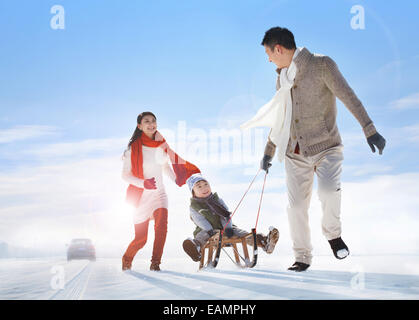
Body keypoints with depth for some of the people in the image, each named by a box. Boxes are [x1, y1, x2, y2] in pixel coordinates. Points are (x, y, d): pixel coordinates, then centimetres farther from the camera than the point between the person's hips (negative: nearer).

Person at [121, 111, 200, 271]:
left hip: (159, 193, 3)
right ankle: (127, 259, 32)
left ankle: (155, 263, -18)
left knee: (161, 224, -25)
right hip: (141, 196, -3)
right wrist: (143, 183, -23)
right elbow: (125, 175, -7)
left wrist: (177, 179, 7)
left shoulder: (162, 145, 6)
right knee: (141, 239, 1)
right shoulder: (133, 148, -8)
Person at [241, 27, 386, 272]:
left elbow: (349, 97, -13)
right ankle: (302, 257, 19)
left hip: (326, 147, -5)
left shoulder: (322, 65, -7)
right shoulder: (282, 77, 13)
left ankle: (333, 233, 1)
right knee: (296, 207, 1)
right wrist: (268, 152, 25)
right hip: (295, 153, 5)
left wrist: (369, 130, -22)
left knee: (329, 191, -28)